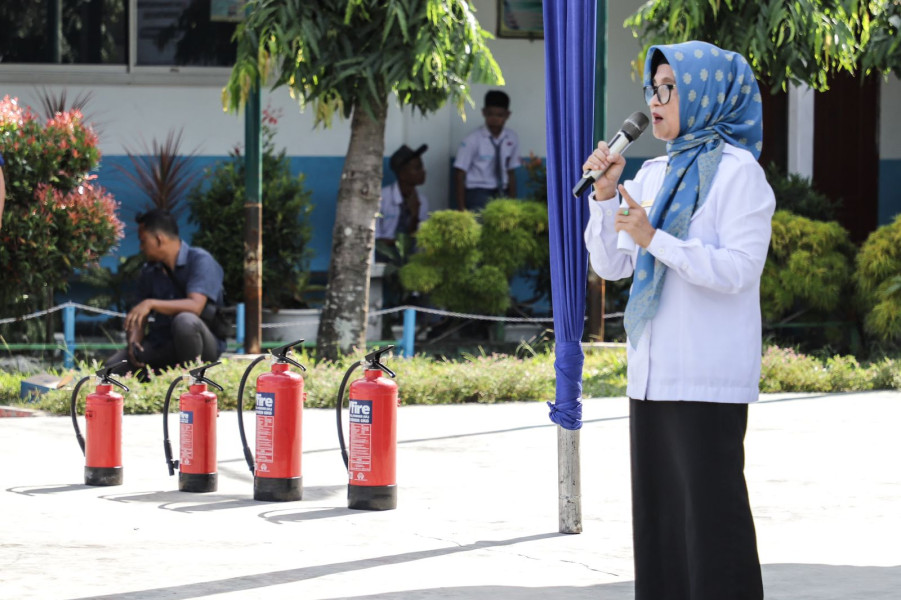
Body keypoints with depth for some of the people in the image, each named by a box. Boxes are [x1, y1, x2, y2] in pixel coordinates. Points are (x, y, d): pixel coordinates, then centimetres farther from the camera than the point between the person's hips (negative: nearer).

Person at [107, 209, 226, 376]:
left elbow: (195, 306, -25)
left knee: (184, 321, -40)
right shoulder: (149, 271, 11)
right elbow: (137, 319, 11)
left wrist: (151, 304, -34)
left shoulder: (200, 260, -10)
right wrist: (133, 341, -12)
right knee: (112, 367, -18)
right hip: (162, 346, 5)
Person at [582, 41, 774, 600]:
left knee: (710, 509, -7)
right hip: (653, 374, 8)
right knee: (658, 511, 9)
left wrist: (655, 240, -18)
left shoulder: (736, 172, -7)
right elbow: (612, 265, 13)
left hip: (708, 379, -8)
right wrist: (605, 195, -1)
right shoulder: (653, 174, 14)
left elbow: (738, 269, -16)